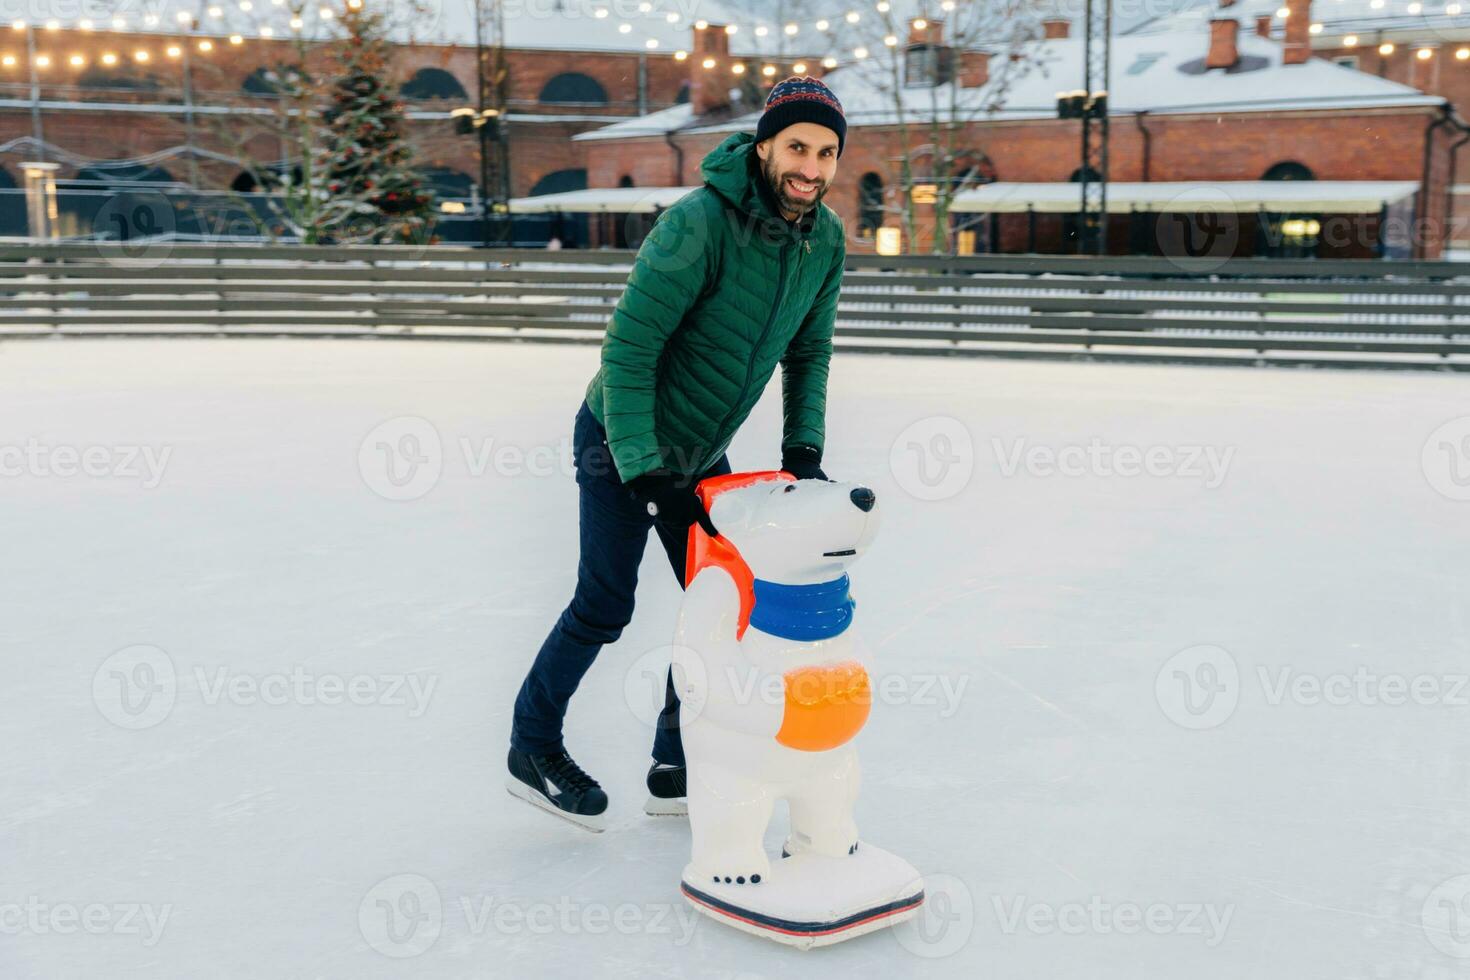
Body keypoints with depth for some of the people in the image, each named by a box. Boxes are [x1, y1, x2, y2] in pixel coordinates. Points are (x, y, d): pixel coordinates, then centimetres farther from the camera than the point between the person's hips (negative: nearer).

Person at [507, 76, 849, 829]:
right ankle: (532, 750, 20)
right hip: (620, 441, -7)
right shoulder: (698, 223, -29)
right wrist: (644, 470, -28)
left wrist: (802, 448, -6)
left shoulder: (826, 241, -7)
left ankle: (678, 767, 24)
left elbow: (808, 352, 5)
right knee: (605, 605, -2)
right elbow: (628, 348, -27)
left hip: (700, 452, 7)